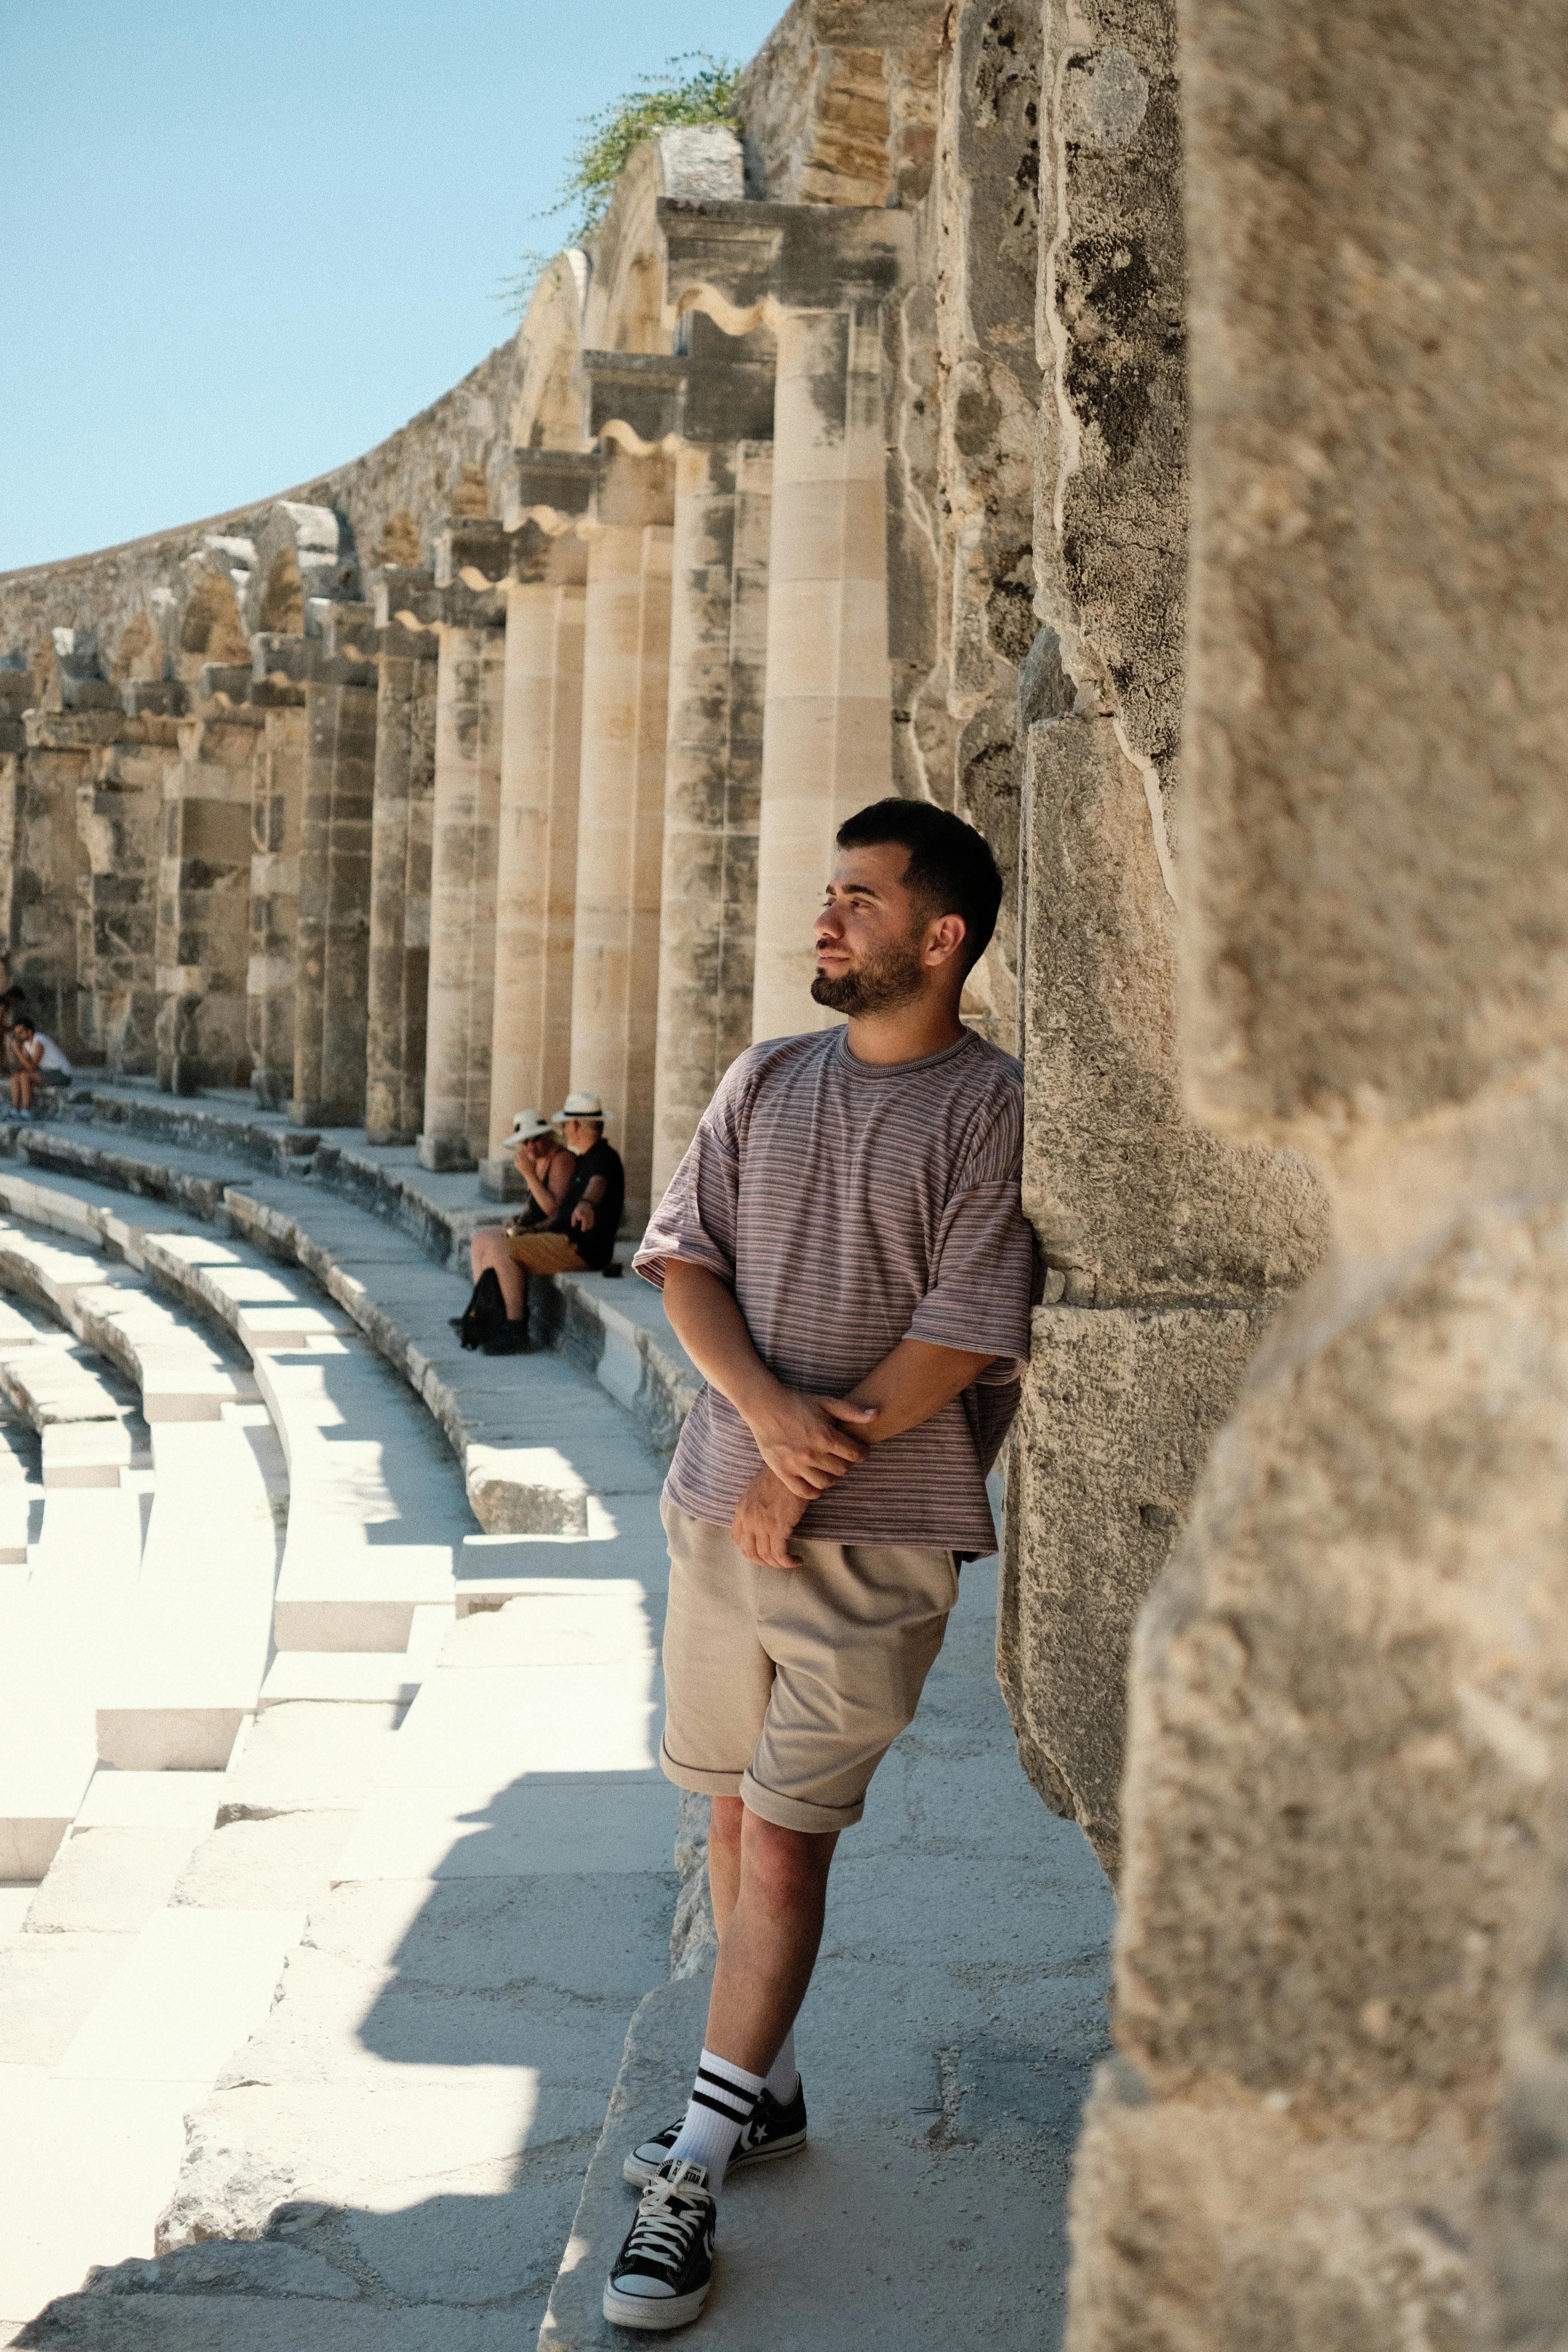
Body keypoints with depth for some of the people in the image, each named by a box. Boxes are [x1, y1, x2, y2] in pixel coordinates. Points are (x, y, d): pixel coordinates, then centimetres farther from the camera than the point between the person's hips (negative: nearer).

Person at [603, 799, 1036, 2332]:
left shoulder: (995, 1111, -8)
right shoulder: (767, 1081, 9)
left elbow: (961, 1340, -13)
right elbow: (682, 1258, 4)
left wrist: (805, 1484, -12)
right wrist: (766, 1409, -13)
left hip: (875, 1536, -5)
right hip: (722, 1507, 5)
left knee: (786, 1842, -4)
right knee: (734, 1812, 13)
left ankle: (693, 2182, 4)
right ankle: (766, 2094, 31)